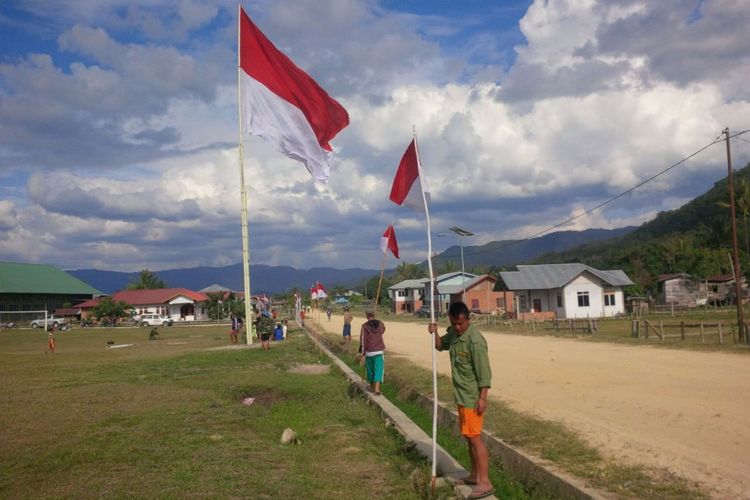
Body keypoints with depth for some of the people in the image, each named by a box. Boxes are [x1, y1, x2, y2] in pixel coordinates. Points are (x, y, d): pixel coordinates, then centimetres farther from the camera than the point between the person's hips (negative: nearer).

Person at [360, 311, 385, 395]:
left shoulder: (365, 327, -11)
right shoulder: (381, 324, -1)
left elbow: (363, 340, -12)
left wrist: (363, 353, -7)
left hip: (369, 351, -1)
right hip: (379, 351, 1)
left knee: (370, 369, 16)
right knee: (378, 369, 0)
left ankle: (372, 386, 30)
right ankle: (377, 388, -15)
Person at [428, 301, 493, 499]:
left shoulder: (475, 340, -21)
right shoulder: (454, 333, 5)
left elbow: (484, 371, -20)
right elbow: (440, 345, 23)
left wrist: (482, 398, -22)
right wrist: (434, 333, 1)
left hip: (472, 397, -9)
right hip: (462, 395, 9)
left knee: (475, 437, -8)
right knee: (469, 436, 16)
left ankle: (485, 483, -3)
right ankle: (475, 475, 28)